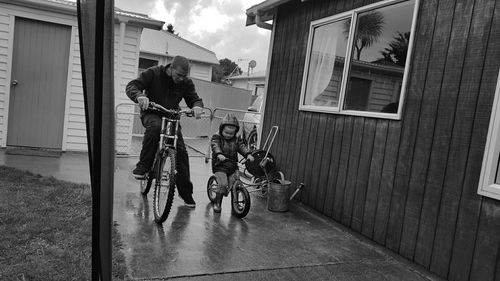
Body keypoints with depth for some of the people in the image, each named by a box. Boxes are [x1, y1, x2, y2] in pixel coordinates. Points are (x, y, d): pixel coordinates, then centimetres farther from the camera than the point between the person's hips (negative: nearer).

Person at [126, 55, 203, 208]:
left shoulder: (186, 83, -4)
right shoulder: (153, 73, -13)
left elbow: (195, 99, -3)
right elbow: (131, 86, -16)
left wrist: (197, 106, -30)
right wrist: (140, 96, -40)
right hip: (152, 114, -3)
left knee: (181, 152, -9)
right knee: (155, 125, -41)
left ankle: (185, 191, 4)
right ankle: (142, 167, -30)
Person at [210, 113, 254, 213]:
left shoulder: (236, 139, 6)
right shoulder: (216, 137, -8)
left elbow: (242, 147, -4)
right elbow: (215, 146, -25)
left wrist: (248, 154, -25)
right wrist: (219, 155, -45)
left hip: (233, 166, 4)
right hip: (220, 166, -4)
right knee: (223, 184, -17)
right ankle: (217, 203, 3)